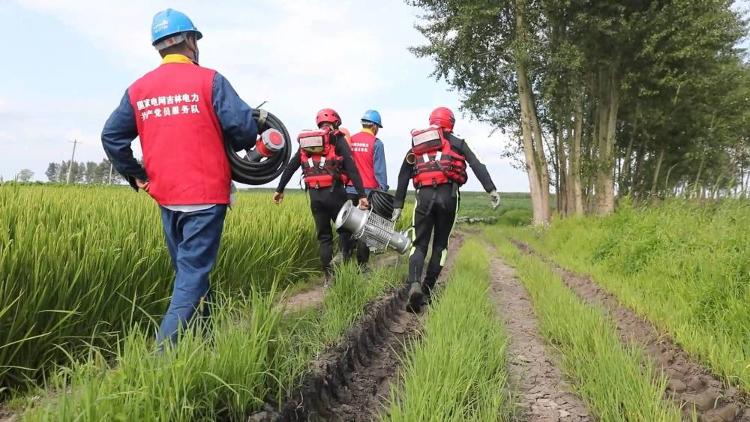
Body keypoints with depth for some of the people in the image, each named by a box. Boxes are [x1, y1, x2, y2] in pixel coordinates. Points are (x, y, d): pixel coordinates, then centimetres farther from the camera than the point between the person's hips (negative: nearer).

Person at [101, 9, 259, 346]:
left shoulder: (138, 89, 8)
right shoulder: (208, 80, -7)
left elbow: (111, 136, 9)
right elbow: (245, 128, -13)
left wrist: (136, 176, 18)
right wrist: (236, 145, 10)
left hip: (166, 197, 5)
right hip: (205, 195, -5)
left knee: (186, 269, 17)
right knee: (194, 271, -3)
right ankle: (163, 350, -10)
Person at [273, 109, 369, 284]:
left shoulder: (306, 141, 16)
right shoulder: (338, 139, 1)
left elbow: (290, 167, 17)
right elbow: (351, 168, -8)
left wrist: (280, 189, 26)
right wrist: (361, 194, -11)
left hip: (314, 194, 4)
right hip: (334, 192, -4)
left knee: (324, 236, 11)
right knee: (345, 230, 9)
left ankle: (329, 277, 9)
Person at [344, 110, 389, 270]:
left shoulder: (349, 141, 7)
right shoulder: (376, 143, -5)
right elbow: (380, 170, -7)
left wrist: (344, 185, 16)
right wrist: (384, 191, -3)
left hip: (350, 190, 4)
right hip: (369, 191, -4)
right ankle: (361, 264, 5)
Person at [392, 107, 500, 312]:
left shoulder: (416, 143, 22)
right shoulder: (456, 142, 14)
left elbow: (403, 176, 18)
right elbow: (476, 165, 1)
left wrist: (398, 205, 18)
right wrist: (491, 189, -4)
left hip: (424, 195, 2)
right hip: (447, 194, -2)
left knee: (419, 244, 5)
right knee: (440, 245, 11)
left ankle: (414, 283, -20)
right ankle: (426, 291, 9)